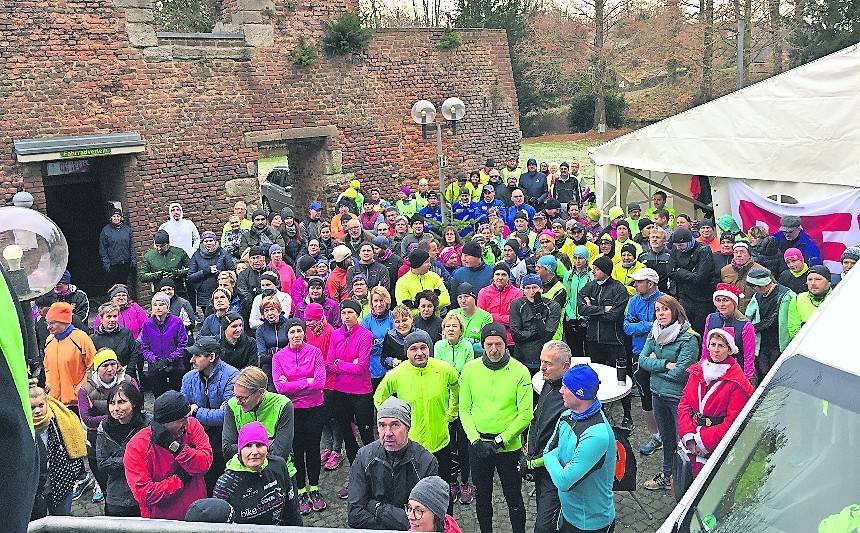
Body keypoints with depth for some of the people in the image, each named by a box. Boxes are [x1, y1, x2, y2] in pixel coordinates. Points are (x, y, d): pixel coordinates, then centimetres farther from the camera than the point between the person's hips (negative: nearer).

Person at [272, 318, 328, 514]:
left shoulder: (315, 352, -5)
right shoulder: (279, 356, -3)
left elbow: (320, 382, -13)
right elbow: (280, 387, -12)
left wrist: (292, 385, -14)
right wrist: (307, 382, -14)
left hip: (315, 408, 0)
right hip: (292, 410, 0)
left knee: (313, 447, 10)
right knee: (297, 449, 9)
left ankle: (314, 489, 26)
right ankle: (301, 492, 23)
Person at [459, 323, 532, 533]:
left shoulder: (520, 371, -11)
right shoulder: (470, 369, -4)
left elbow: (525, 415, -11)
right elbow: (464, 409, 1)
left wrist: (500, 440, -15)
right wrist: (475, 440, -10)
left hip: (509, 446, -2)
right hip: (478, 445, 3)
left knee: (514, 498, 10)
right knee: (482, 497, 18)